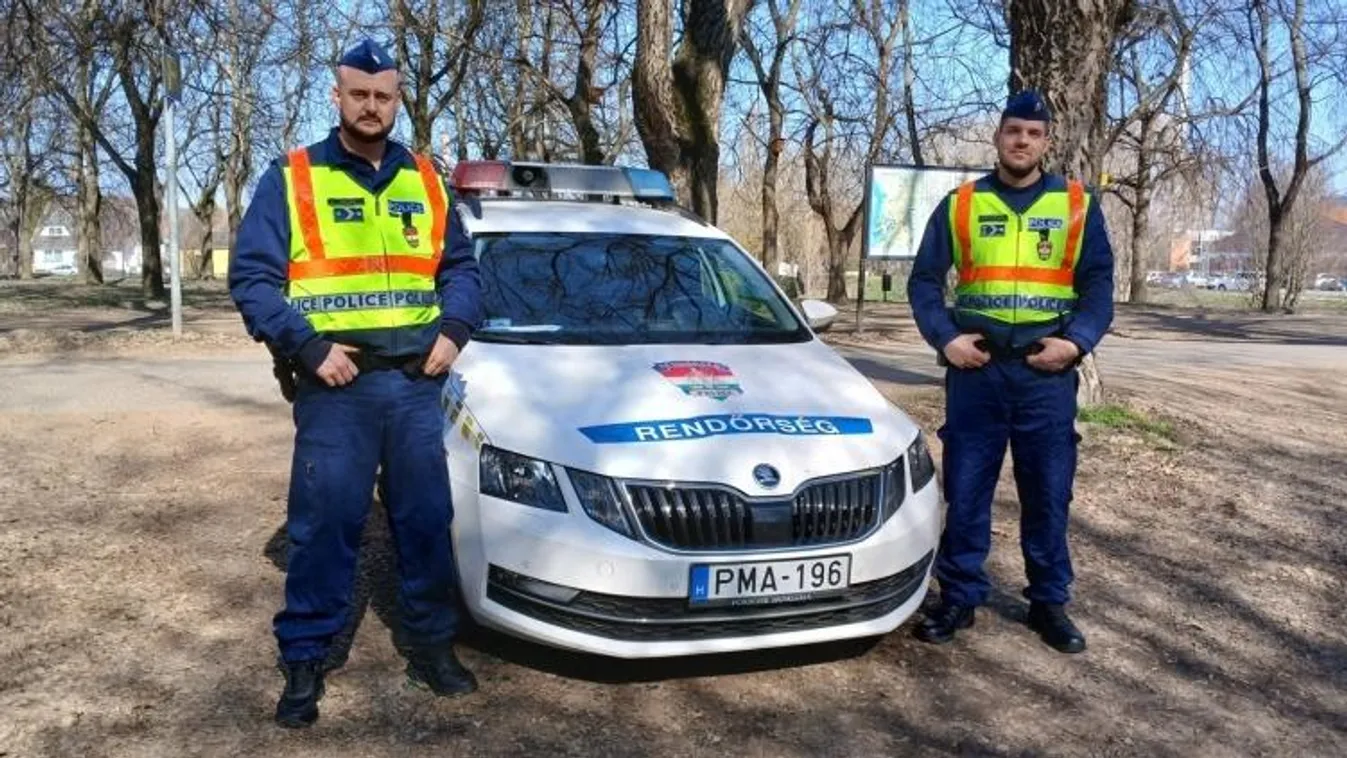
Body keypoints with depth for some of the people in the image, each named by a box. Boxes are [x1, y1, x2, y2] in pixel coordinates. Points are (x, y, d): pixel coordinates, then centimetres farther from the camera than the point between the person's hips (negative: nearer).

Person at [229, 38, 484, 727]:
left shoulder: (424, 181, 14)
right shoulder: (290, 179, 2)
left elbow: (461, 266, 17)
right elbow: (252, 277, -3)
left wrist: (453, 330, -1)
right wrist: (307, 346, -15)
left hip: (416, 384, 4)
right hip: (336, 387, -3)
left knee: (426, 521, 10)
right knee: (323, 529, -1)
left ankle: (431, 645, 24)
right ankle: (303, 661, 13)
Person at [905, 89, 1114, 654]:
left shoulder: (1078, 206, 7)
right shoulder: (960, 204, 6)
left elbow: (1099, 284, 6)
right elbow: (924, 280, 7)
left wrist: (1078, 340, -10)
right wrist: (944, 337, -7)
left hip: (1047, 373, 0)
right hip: (977, 370, 0)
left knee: (1048, 493, 7)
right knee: (965, 491, 4)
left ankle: (1049, 602, 21)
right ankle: (960, 597, 17)